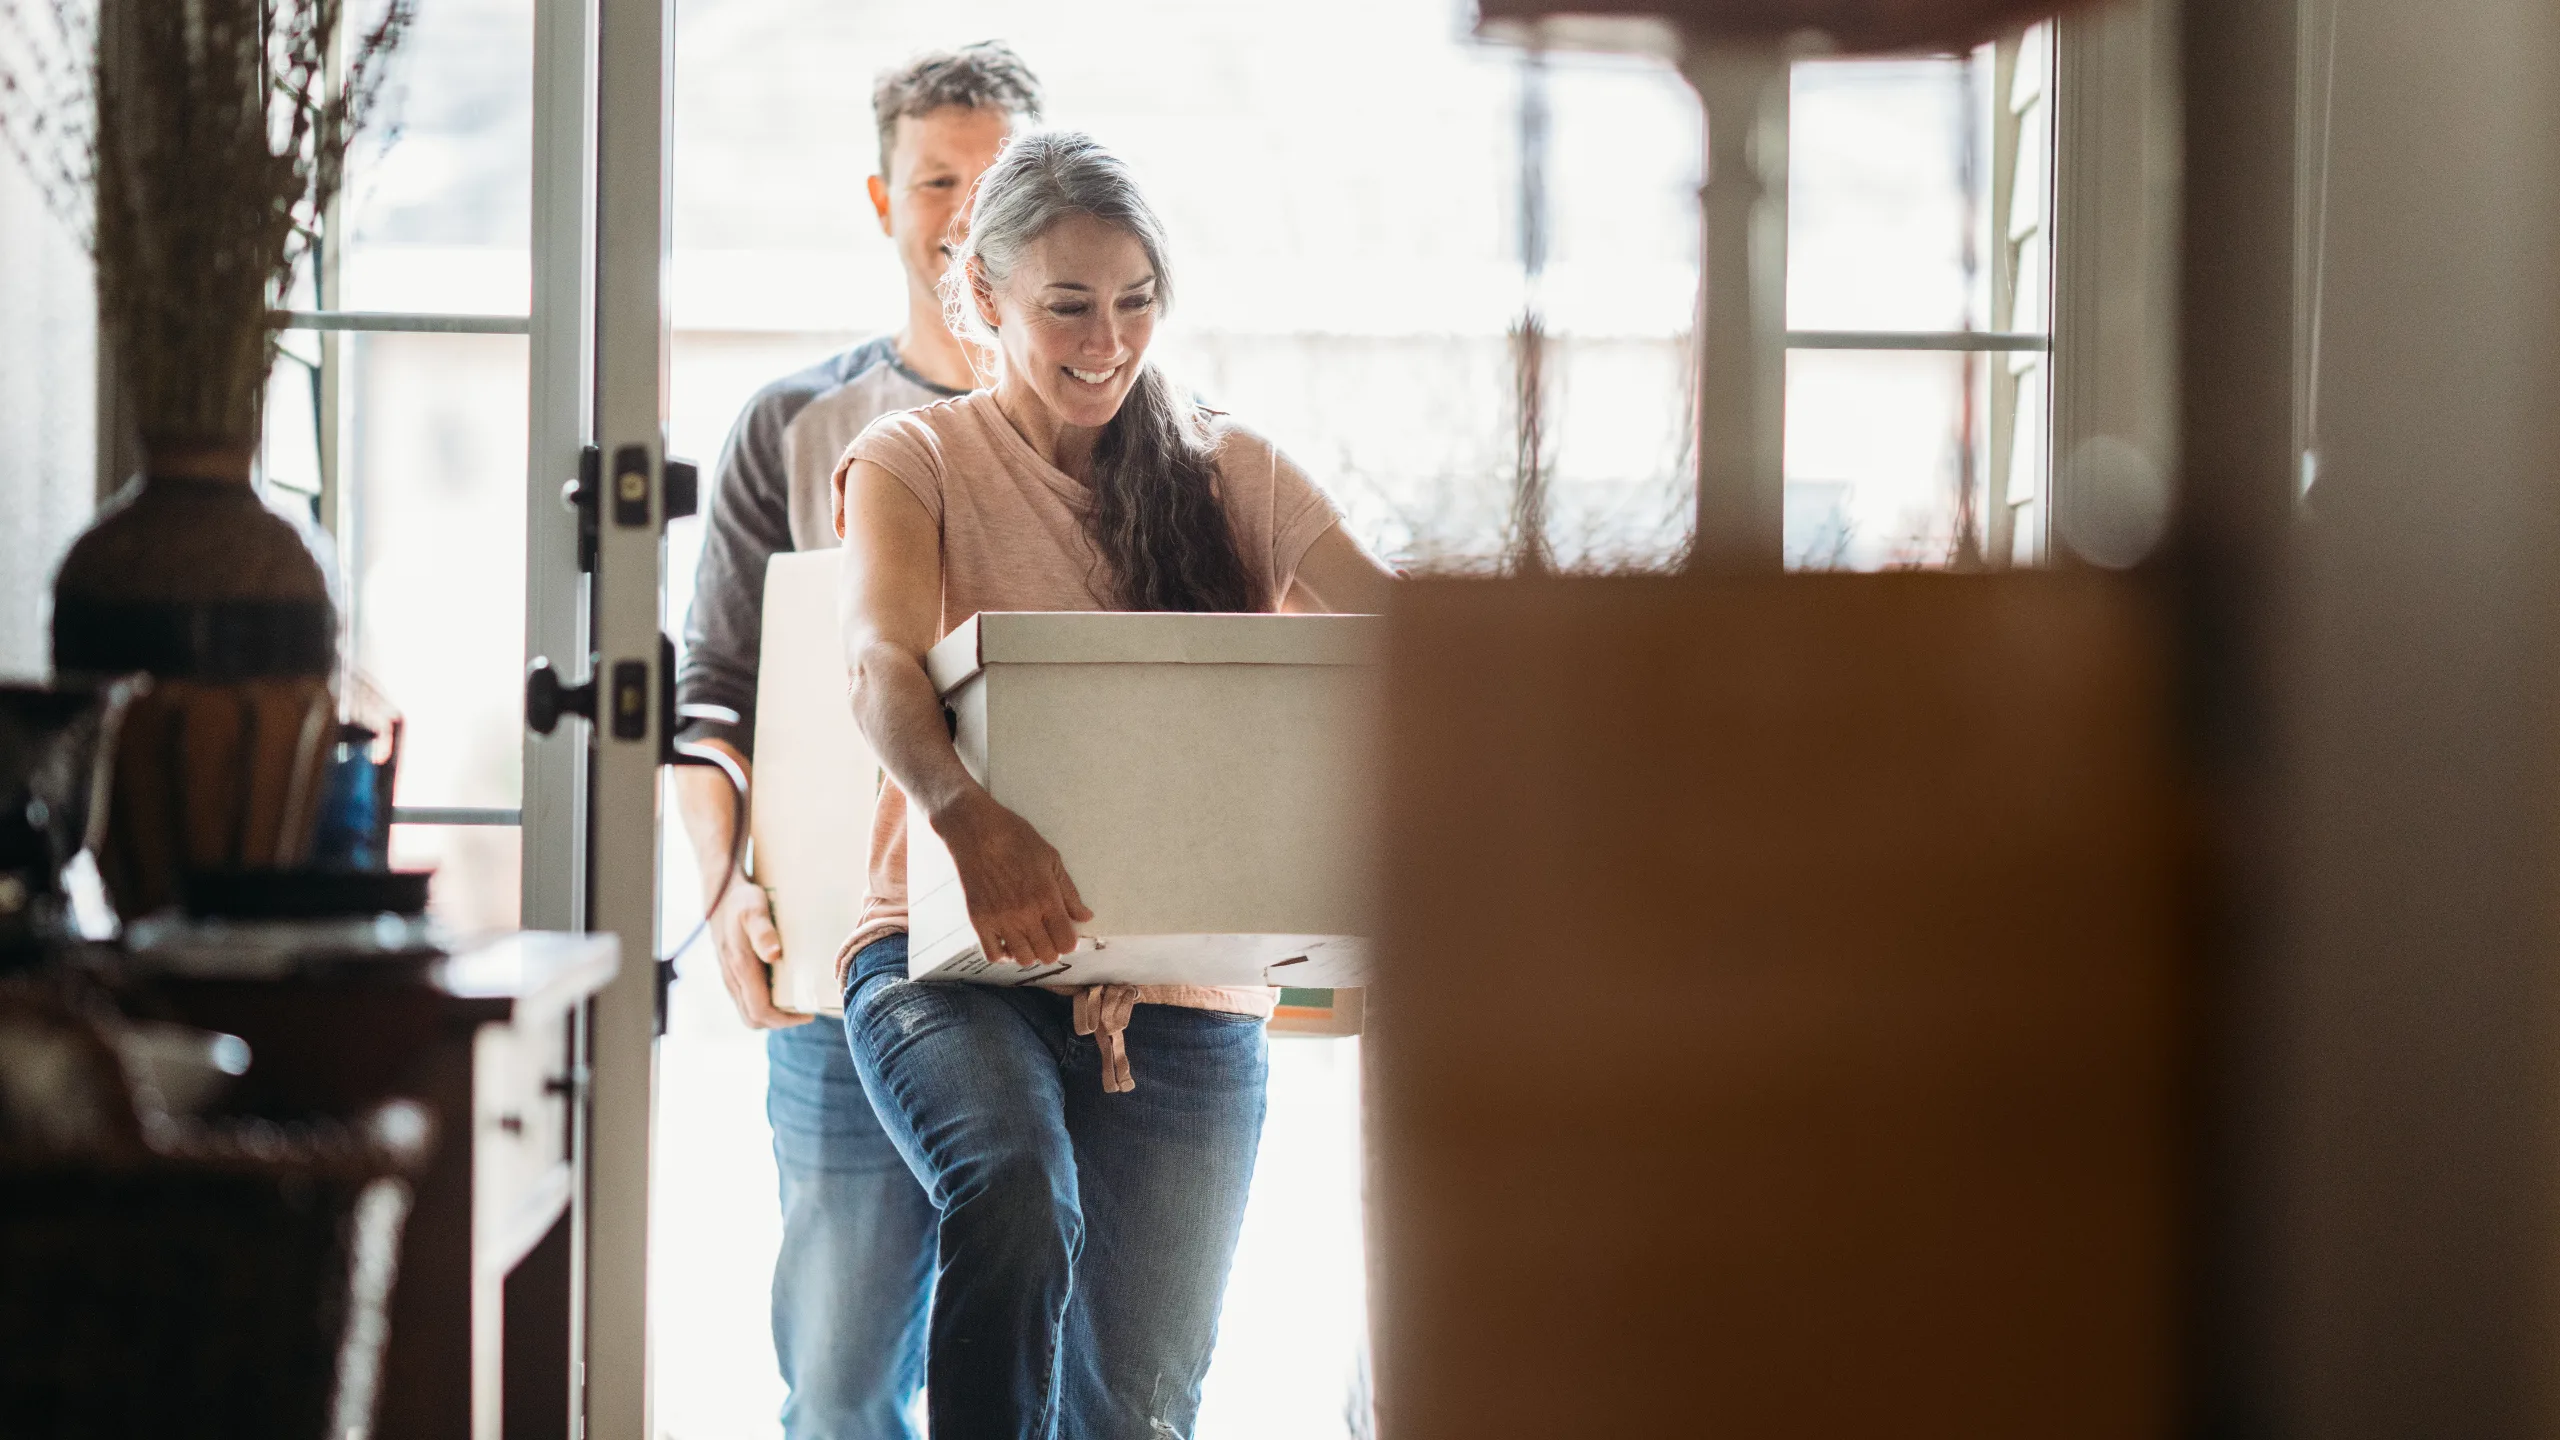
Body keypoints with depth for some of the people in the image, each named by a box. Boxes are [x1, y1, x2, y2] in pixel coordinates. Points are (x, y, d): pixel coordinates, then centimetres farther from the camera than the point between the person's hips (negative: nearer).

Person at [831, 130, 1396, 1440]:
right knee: (1015, 1192, -35)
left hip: (1183, 997, 3)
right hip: (956, 955, -3)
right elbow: (882, 666, -15)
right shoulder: (916, 461, 5)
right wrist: (964, 816, -37)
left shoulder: (1230, 472, 14)